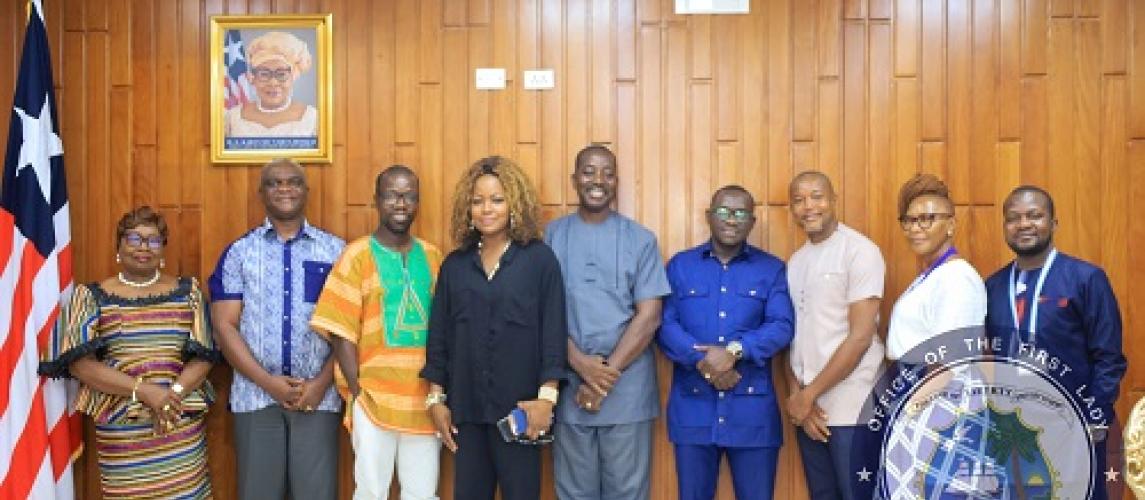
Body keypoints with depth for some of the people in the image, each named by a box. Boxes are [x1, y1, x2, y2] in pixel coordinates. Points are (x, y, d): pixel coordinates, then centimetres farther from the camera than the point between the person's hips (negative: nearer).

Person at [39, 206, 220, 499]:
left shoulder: (187, 291, 8)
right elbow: (78, 363, -5)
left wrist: (174, 393, -15)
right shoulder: (92, 297, 4)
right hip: (119, 429, -1)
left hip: (183, 423, 1)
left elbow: (205, 355, 3)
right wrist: (143, 390, -16)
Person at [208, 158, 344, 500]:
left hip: (318, 396, 0)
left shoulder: (335, 250, 6)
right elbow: (224, 325, 0)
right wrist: (268, 382, -9)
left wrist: (321, 383, -8)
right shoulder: (238, 252, 6)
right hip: (255, 395, 1)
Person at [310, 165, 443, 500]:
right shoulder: (357, 255, -3)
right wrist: (357, 390, -11)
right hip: (374, 398, -3)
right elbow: (341, 331, -7)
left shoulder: (432, 256, 9)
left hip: (424, 399, 4)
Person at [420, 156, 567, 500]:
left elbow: (553, 331, -5)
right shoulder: (454, 265, 8)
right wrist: (436, 398, 6)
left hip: (519, 407, -3)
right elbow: (438, 334, 9)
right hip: (465, 407, 3)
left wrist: (547, 395, -12)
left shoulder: (540, 259, -2)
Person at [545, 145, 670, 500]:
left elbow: (649, 316, -4)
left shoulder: (641, 239, 2)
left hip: (627, 391, 0)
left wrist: (606, 375, -10)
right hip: (569, 388, 1)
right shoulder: (552, 236, 4)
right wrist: (580, 363, -14)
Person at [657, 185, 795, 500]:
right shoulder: (680, 265, 8)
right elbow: (665, 325, -2)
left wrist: (734, 351, -20)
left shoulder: (772, 269, 7)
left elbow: (782, 326, -5)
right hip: (692, 409, 1)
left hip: (752, 410, 0)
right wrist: (703, 362, -17)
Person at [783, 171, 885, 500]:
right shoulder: (795, 261, 12)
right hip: (806, 409, 6)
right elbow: (792, 335, 9)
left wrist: (808, 395, -13)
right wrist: (797, 396, -5)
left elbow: (861, 337, -15)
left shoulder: (860, 251, -9)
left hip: (851, 409, -6)